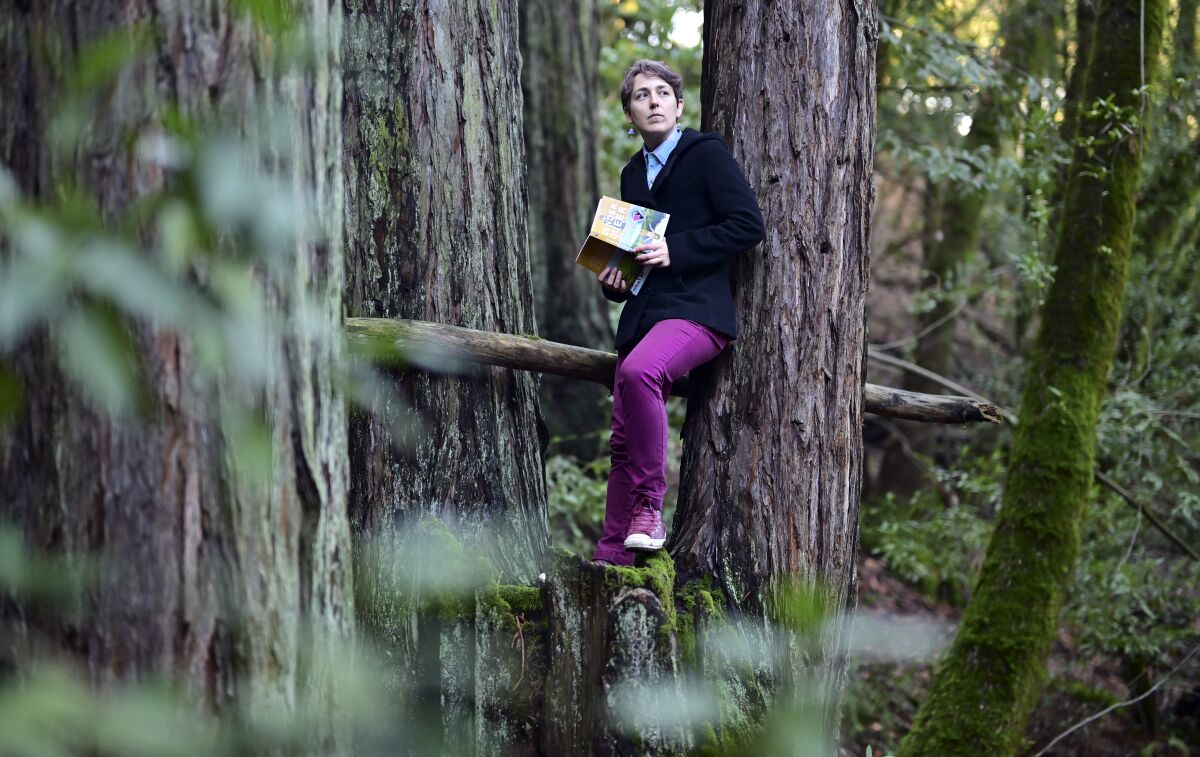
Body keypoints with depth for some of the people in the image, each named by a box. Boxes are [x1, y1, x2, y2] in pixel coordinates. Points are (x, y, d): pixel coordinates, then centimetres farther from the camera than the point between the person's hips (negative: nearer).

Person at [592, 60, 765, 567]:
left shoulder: (706, 154, 1)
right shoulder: (633, 173, 22)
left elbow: (748, 225, -9)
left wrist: (675, 250, -15)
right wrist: (613, 280, 9)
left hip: (696, 309, -7)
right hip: (643, 312, 7)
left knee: (639, 371, -36)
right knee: (624, 442, 3)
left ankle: (649, 508, -29)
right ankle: (610, 560, 8)